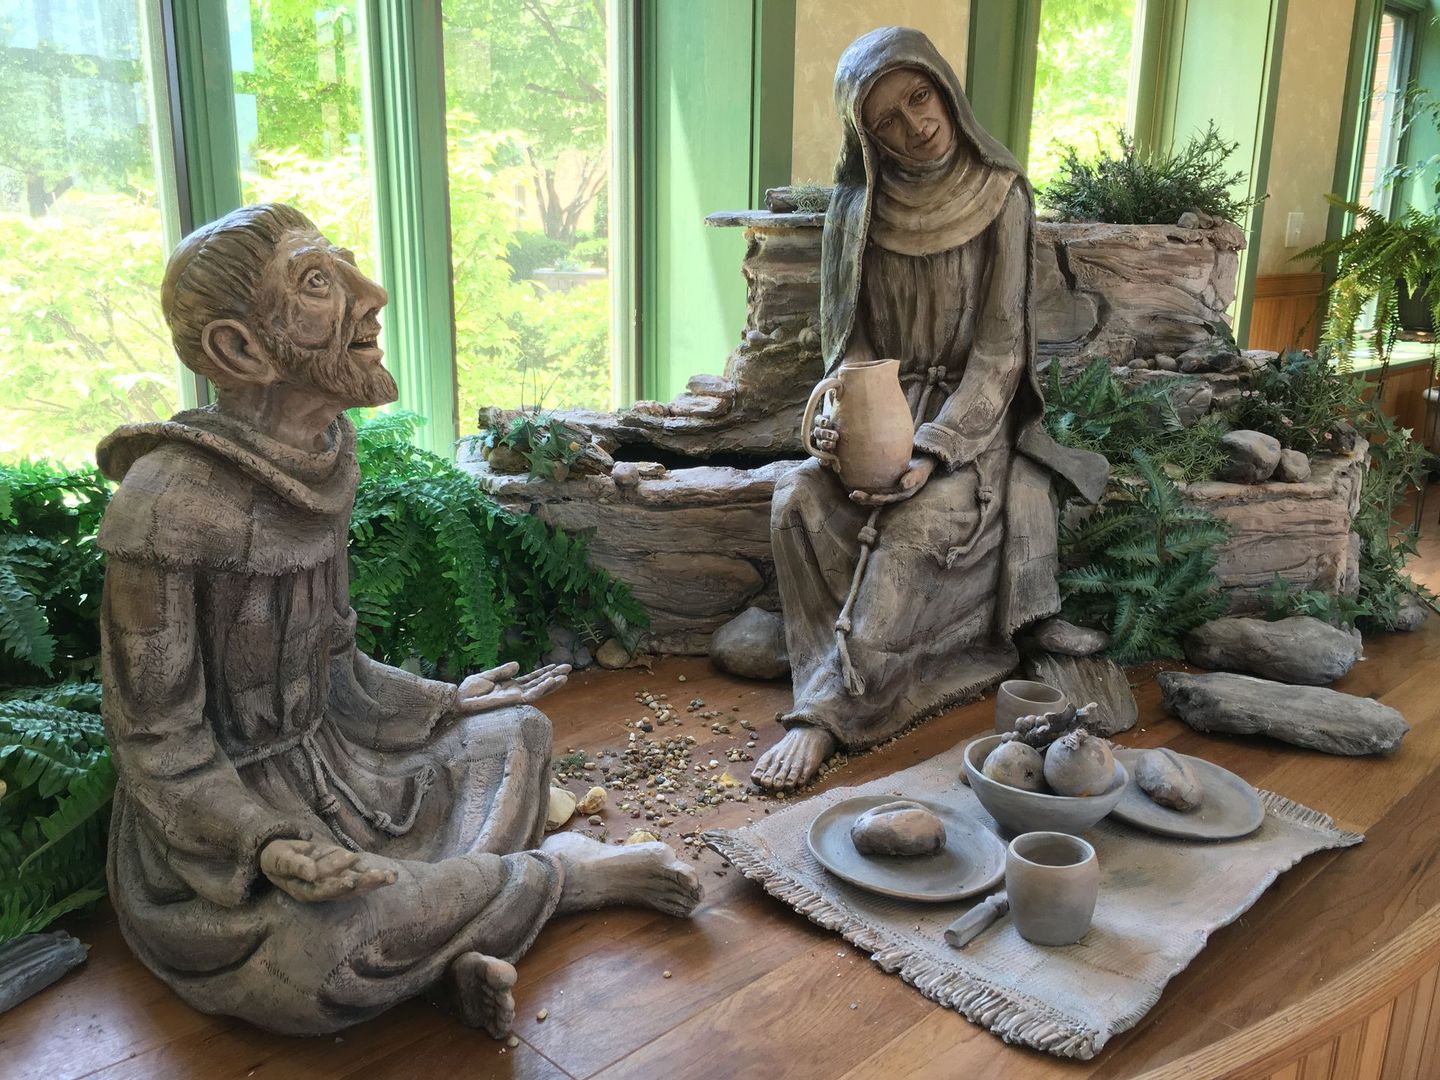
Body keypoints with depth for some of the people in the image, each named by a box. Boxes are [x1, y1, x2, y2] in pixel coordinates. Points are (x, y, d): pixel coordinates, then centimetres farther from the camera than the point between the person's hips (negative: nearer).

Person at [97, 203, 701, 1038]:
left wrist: (447, 705, 10)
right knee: (319, 955, -33)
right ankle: (559, 873, -7)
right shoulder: (168, 500, -25)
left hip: (331, 763, 8)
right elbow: (156, 738, -17)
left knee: (519, 732, 12)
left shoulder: (325, 454, -3)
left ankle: (463, 939, -10)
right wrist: (268, 844, -29)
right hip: (217, 819, -8)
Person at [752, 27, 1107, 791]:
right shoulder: (856, 207, 3)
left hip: (968, 417, -3)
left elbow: (1000, 347, -10)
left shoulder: (999, 198, -6)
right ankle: (886, 678, -17)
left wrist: (933, 452, -22)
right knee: (798, 501, -25)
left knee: (914, 525, -32)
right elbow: (848, 339, 5)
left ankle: (827, 715, -26)